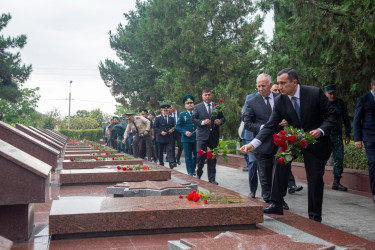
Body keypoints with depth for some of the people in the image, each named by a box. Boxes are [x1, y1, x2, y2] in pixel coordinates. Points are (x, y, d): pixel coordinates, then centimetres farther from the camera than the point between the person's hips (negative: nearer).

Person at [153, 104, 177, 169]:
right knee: (160, 152, 7)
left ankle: (171, 163, -20)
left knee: (170, 150, -11)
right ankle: (161, 164, 18)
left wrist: (172, 130, -4)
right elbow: (154, 127, -2)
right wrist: (161, 132, -16)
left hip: (169, 138, 1)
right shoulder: (158, 118, 1)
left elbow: (174, 126, 19)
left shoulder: (171, 118, 11)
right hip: (160, 138, -1)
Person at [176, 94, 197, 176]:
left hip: (196, 138, 1)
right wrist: (185, 132, -12)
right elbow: (178, 126, 4)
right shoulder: (182, 115, 8)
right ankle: (190, 172, 10)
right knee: (188, 157, 1)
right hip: (186, 139, -1)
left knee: (196, 155, 4)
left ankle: (193, 169, 24)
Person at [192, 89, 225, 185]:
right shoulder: (197, 107, 8)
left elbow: (223, 118, 13)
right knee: (201, 155, -6)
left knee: (212, 158, 5)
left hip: (214, 135, 2)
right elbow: (193, 119, 0)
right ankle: (199, 174, 19)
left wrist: (220, 121, -10)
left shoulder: (217, 107, 13)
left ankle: (212, 179, 12)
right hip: (202, 135, -2)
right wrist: (202, 122, -16)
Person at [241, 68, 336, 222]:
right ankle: (276, 204, -17)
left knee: (315, 179, -1)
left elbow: (331, 115, -10)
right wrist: (253, 144, -24)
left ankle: (314, 217, 17)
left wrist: (321, 130, -27)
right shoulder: (279, 101, -9)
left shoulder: (315, 93, -17)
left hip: (317, 142, -2)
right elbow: (270, 126, -12)